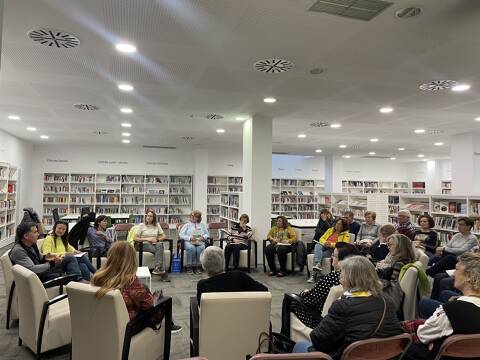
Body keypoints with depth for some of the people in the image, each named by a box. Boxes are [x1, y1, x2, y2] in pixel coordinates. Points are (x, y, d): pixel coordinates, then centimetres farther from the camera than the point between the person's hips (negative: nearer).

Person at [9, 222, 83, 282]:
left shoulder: (32, 244, 6)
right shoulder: (18, 250, -20)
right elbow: (32, 269, -27)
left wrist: (45, 258, -3)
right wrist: (51, 263, -18)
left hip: (43, 270, 8)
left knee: (70, 258, -4)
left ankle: (79, 281, -17)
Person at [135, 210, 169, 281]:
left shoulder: (157, 225, 16)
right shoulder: (141, 225, 7)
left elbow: (163, 236, 15)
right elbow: (136, 238, 0)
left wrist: (157, 239, -6)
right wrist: (147, 239, -11)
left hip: (155, 244, 2)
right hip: (145, 244, -2)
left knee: (160, 244, -38)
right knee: (159, 251, -34)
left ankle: (157, 268, -47)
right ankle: (162, 270, -40)